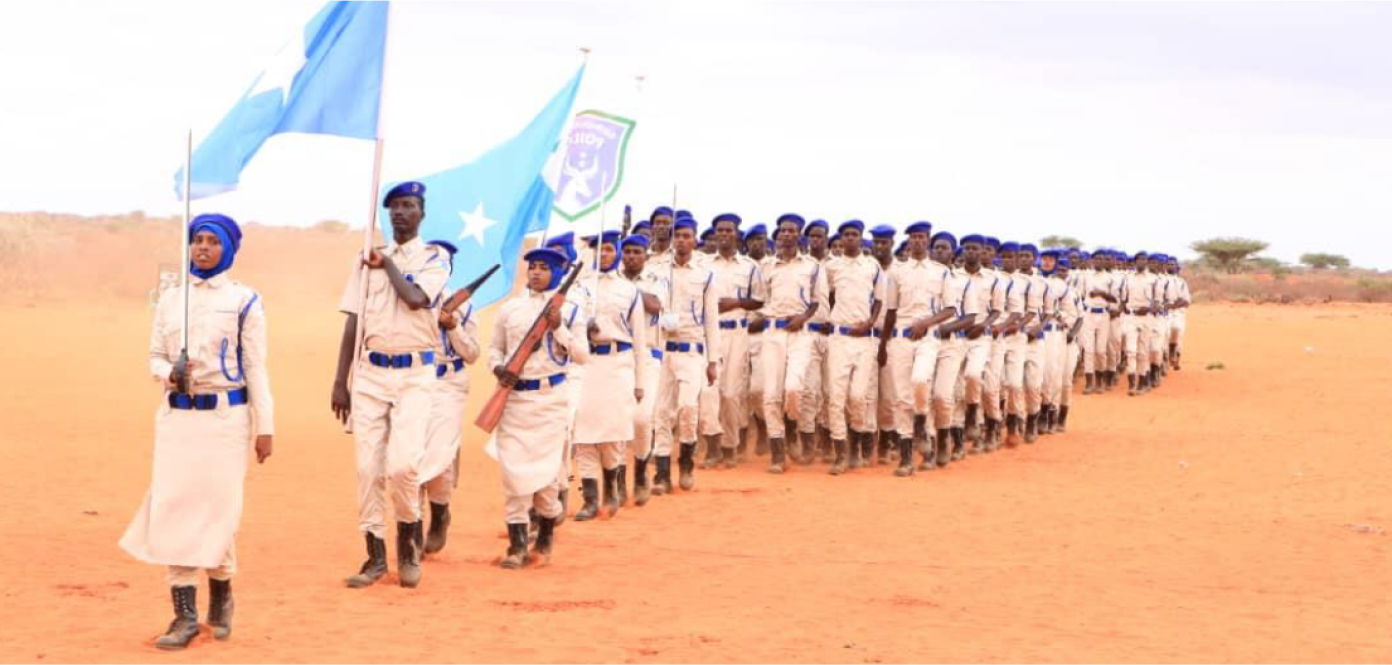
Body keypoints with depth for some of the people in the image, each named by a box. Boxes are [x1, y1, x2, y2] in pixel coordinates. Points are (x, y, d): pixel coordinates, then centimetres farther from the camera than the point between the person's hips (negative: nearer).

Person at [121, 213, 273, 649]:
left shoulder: (244, 300, 0)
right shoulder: (170, 299, 9)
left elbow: (255, 367, -1)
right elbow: (155, 357, 12)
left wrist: (265, 425, -5)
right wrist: (170, 373, -12)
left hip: (227, 416, -3)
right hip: (177, 415, 3)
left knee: (220, 507, -1)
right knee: (172, 509, -4)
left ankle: (221, 593, 25)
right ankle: (185, 614, 2)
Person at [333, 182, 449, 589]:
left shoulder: (435, 258, 3)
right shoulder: (367, 259, 12)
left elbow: (415, 298, -17)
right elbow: (353, 322, 10)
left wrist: (388, 264, -3)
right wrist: (340, 383, 6)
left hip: (415, 374, -3)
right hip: (371, 372, 3)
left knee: (403, 464, -15)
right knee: (368, 467, 0)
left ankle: (408, 540, 9)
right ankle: (375, 556, 9)